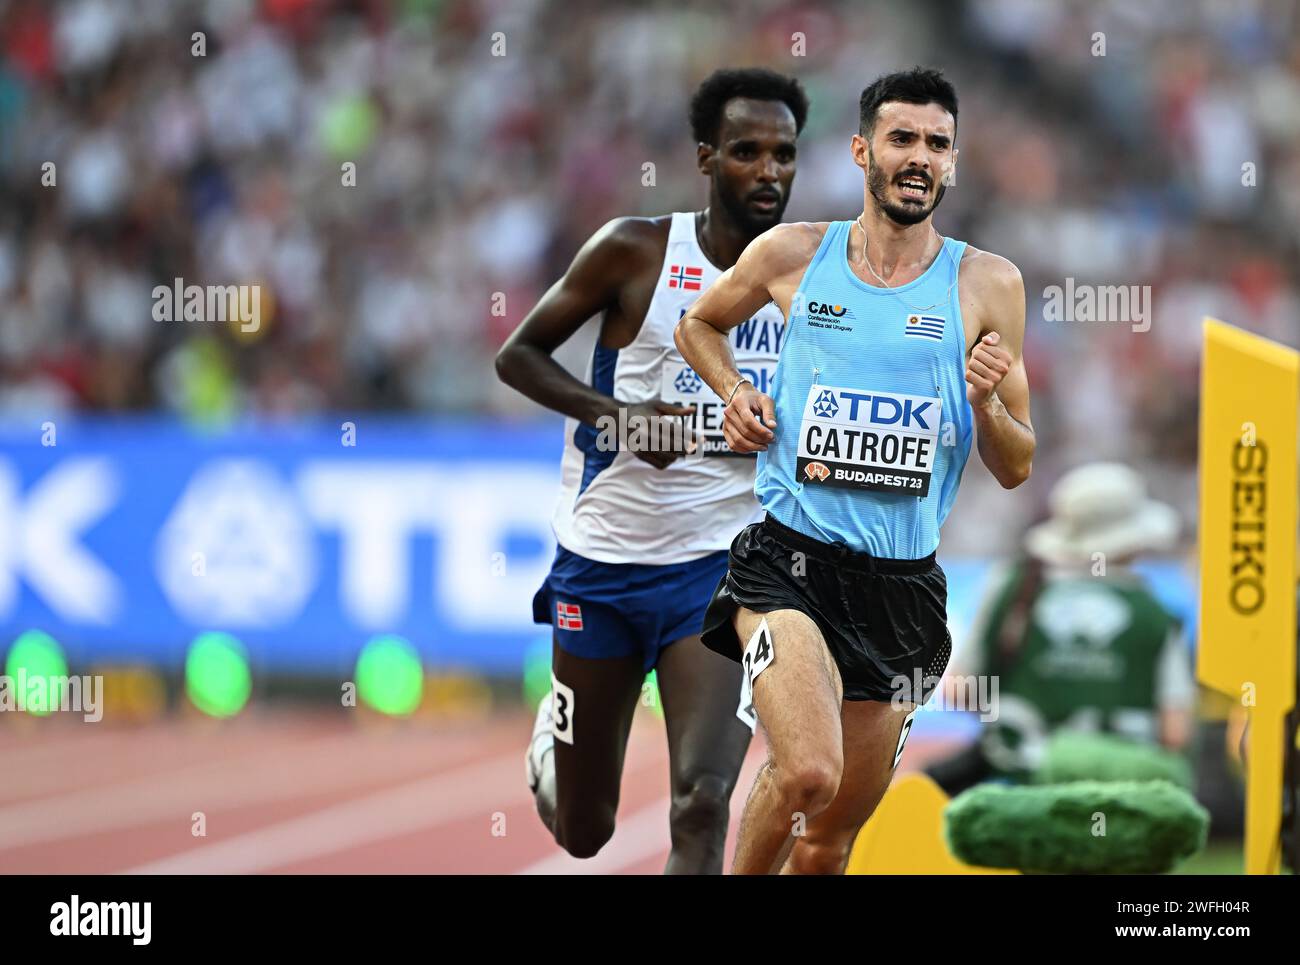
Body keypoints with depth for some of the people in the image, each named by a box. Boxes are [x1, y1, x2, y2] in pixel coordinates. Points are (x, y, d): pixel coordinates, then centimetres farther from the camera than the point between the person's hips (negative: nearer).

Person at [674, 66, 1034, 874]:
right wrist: (735, 394, 4)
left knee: (833, 836, 10)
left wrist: (987, 405, -14)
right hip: (789, 558, -2)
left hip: (902, 586, 2)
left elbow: (1016, 470, 7)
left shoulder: (987, 285, 3)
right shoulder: (792, 255, 2)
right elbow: (700, 327, 23)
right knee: (809, 772, -27)